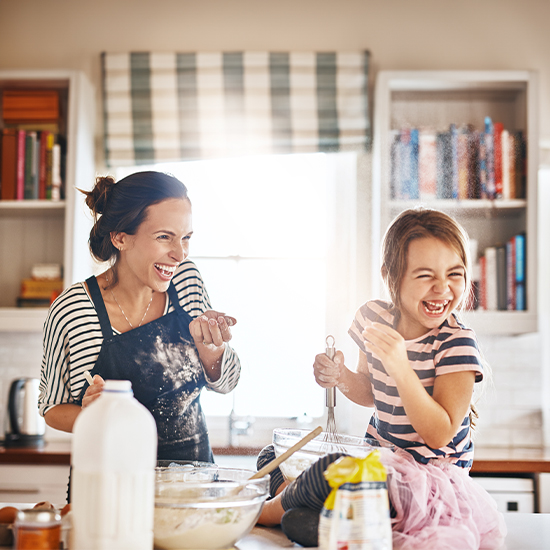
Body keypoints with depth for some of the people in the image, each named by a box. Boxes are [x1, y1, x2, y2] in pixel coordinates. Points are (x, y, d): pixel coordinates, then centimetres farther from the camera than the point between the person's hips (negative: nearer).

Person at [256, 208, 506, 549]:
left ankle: (275, 508, 0)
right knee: (274, 457, 0)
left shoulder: (457, 344, -19)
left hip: (430, 472, -6)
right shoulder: (374, 317, -3)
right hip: (378, 454, 6)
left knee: (334, 470, -28)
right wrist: (341, 377, -8)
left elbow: (439, 435, -24)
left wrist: (400, 366, -34)